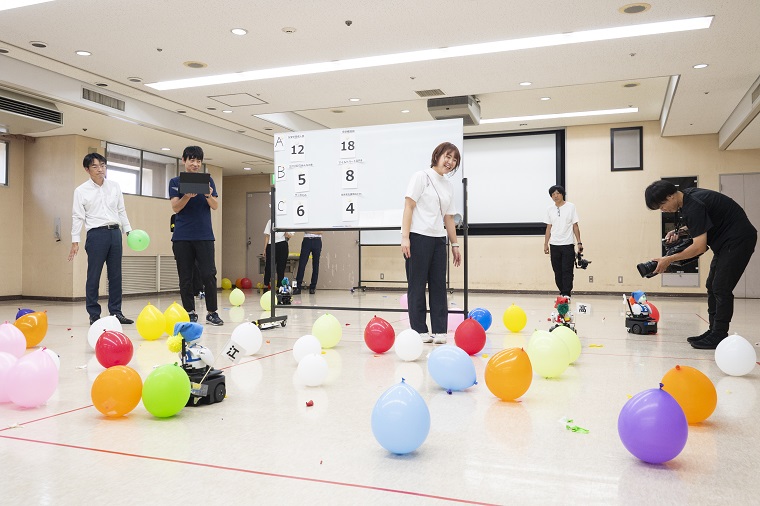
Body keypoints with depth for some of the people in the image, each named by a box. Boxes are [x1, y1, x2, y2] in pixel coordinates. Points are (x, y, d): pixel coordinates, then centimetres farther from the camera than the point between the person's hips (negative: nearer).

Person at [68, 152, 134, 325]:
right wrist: (75, 241, -6)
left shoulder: (115, 186, 11)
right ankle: (94, 314, 7)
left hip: (115, 232, 4)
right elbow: (78, 217, -1)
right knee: (94, 276, -2)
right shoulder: (81, 190, 1)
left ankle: (116, 312, 13)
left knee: (116, 275, 6)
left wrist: (128, 231, 9)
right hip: (96, 233, -4)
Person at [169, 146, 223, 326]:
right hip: (182, 236, 0)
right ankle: (190, 313, 13)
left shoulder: (208, 180, 9)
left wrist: (208, 195, -19)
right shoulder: (176, 182, 7)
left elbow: (215, 206, 3)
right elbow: (175, 207, -3)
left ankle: (212, 312, 5)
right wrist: (188, 196, -22)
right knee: (185, 277, 3)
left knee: (209, 275, -4)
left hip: (204, 235, 0)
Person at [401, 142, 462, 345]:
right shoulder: (421, 177, -1)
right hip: (418, 237, -6)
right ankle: (419, 331, 8)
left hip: (438, 239, 6)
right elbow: (409, 207, -7)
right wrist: (405, 237, -15)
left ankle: (439, 331, 11)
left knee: (439, 285, 5)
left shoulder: (449, 186, 16)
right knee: (417, 285, 0)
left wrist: (455, 245, 17)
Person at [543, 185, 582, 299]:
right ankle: (562, 292, 16)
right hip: (554, 245, 3)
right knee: (557, 271, 6)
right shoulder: (550, 209, 8)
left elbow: (575, 226, 1)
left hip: (568, 244, -3)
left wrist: (579, 242, -4)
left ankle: (567, 294, -4)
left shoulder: (571, 207, 0)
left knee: (567, 271, -6)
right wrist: (545, 244, 8)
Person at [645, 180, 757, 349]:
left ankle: (719, 337, -6)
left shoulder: (693, 206, -27)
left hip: (739, 240, -10)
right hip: (725, 241, 10)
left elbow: (700, 247, -28)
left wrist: (668, 260, -23)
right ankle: (714, 331, 14)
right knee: (712, 286, 9)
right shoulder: (686, 196, 2)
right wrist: (679, 231, 2)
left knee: (721, 289, -11)